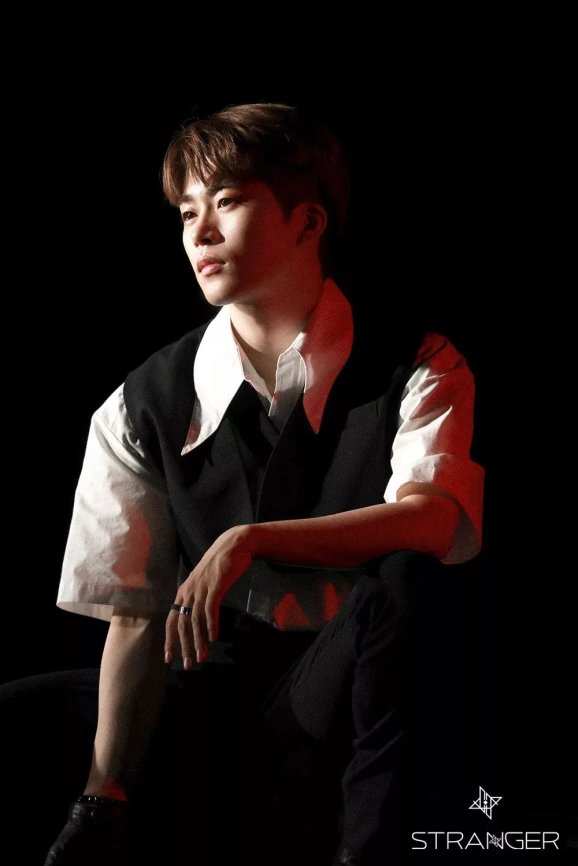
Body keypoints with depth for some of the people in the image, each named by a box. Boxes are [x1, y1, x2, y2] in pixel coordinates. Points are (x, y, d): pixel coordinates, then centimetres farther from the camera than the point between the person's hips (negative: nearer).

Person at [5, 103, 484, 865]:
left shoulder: (418, 367, 1)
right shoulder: (148, 404, 5)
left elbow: (437, 520, -19)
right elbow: (135, 614, 0)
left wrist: (251, 541, -30)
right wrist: (105, 795, -13)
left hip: (364, 687, 1)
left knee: (408, 579, -34)